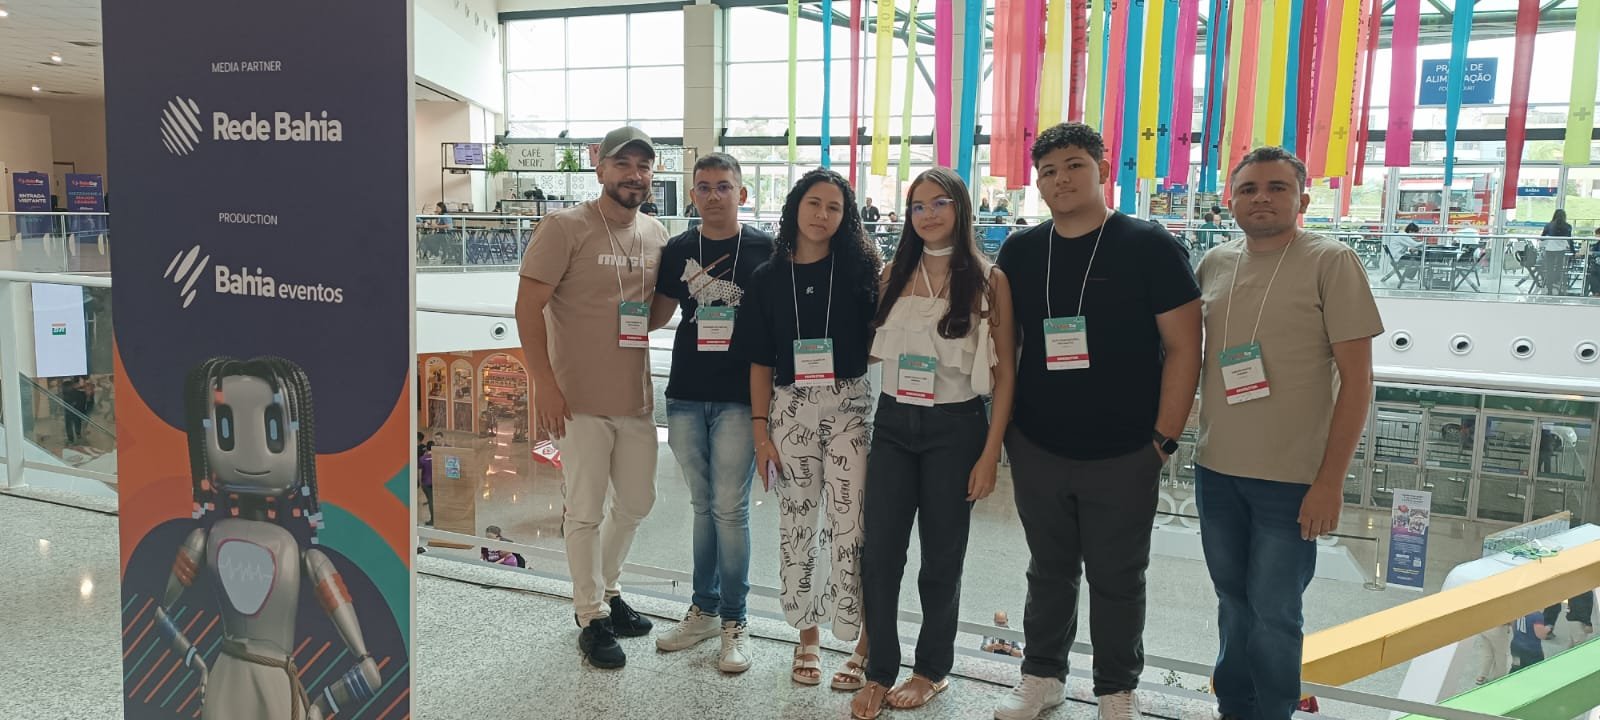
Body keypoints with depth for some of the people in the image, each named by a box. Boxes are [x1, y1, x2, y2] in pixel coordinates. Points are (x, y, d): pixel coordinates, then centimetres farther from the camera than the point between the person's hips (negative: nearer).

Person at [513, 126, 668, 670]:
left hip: (636, 397, 6)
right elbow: (528, 307, -11)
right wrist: (544, 383, -16)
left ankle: (607, 591, 38)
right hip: (580, 399, -6)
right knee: (587, 512, 3)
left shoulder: (656, 235, 8)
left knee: (636, 503, 16)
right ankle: (593, 617, 20)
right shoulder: (565, 228, -10)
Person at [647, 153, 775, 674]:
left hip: (738, 398, -4)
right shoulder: (678, 250, 8)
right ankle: (704, 609, 25)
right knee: (703, 505, 13)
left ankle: (734, 620, 12)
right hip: (685, 396, 4)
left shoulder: (765, 250, -2)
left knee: (729, 508, -2)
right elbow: (656, 315, 14)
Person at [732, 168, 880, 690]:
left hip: (849, 405, -2)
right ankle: (806, 637, 24)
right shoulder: (769, 278, 5)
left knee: (850, 524, -6)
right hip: (791, 408, 2)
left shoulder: (860, 268, 1)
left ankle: (866, 644, 7)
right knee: (797, 524, 9)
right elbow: (760, 361, 5)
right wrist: (760, 430, 1)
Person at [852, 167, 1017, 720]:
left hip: (955, 429, -3)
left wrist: (990, 453, -10)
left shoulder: (988, 280, -5)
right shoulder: (895, 274, 6)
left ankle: (932, 669, 27)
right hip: (892, 425, 3)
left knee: (941, 557, 9)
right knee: (880, 554, 3)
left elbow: (1004, 373, -6)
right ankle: (879, 672, 18)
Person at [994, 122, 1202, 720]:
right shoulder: (1019, 252, 5)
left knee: (1117, 579, 10)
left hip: (1123, 455, -3)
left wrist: (1164, 438, -10)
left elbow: (1183, 347, -7)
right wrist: (1002, 426, 6)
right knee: (1049, 570, 17)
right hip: (1036, 451, 3)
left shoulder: (1149, 246, -6)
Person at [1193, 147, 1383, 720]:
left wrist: (1330, 480, -13)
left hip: (1291, 479, -4)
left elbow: (1357, 379, -10)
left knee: (1273, 612, 5)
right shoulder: (1214, 263, 6)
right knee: (1234, 602, 17)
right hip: (1215, 470, 5)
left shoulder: (1331, 262, -8)